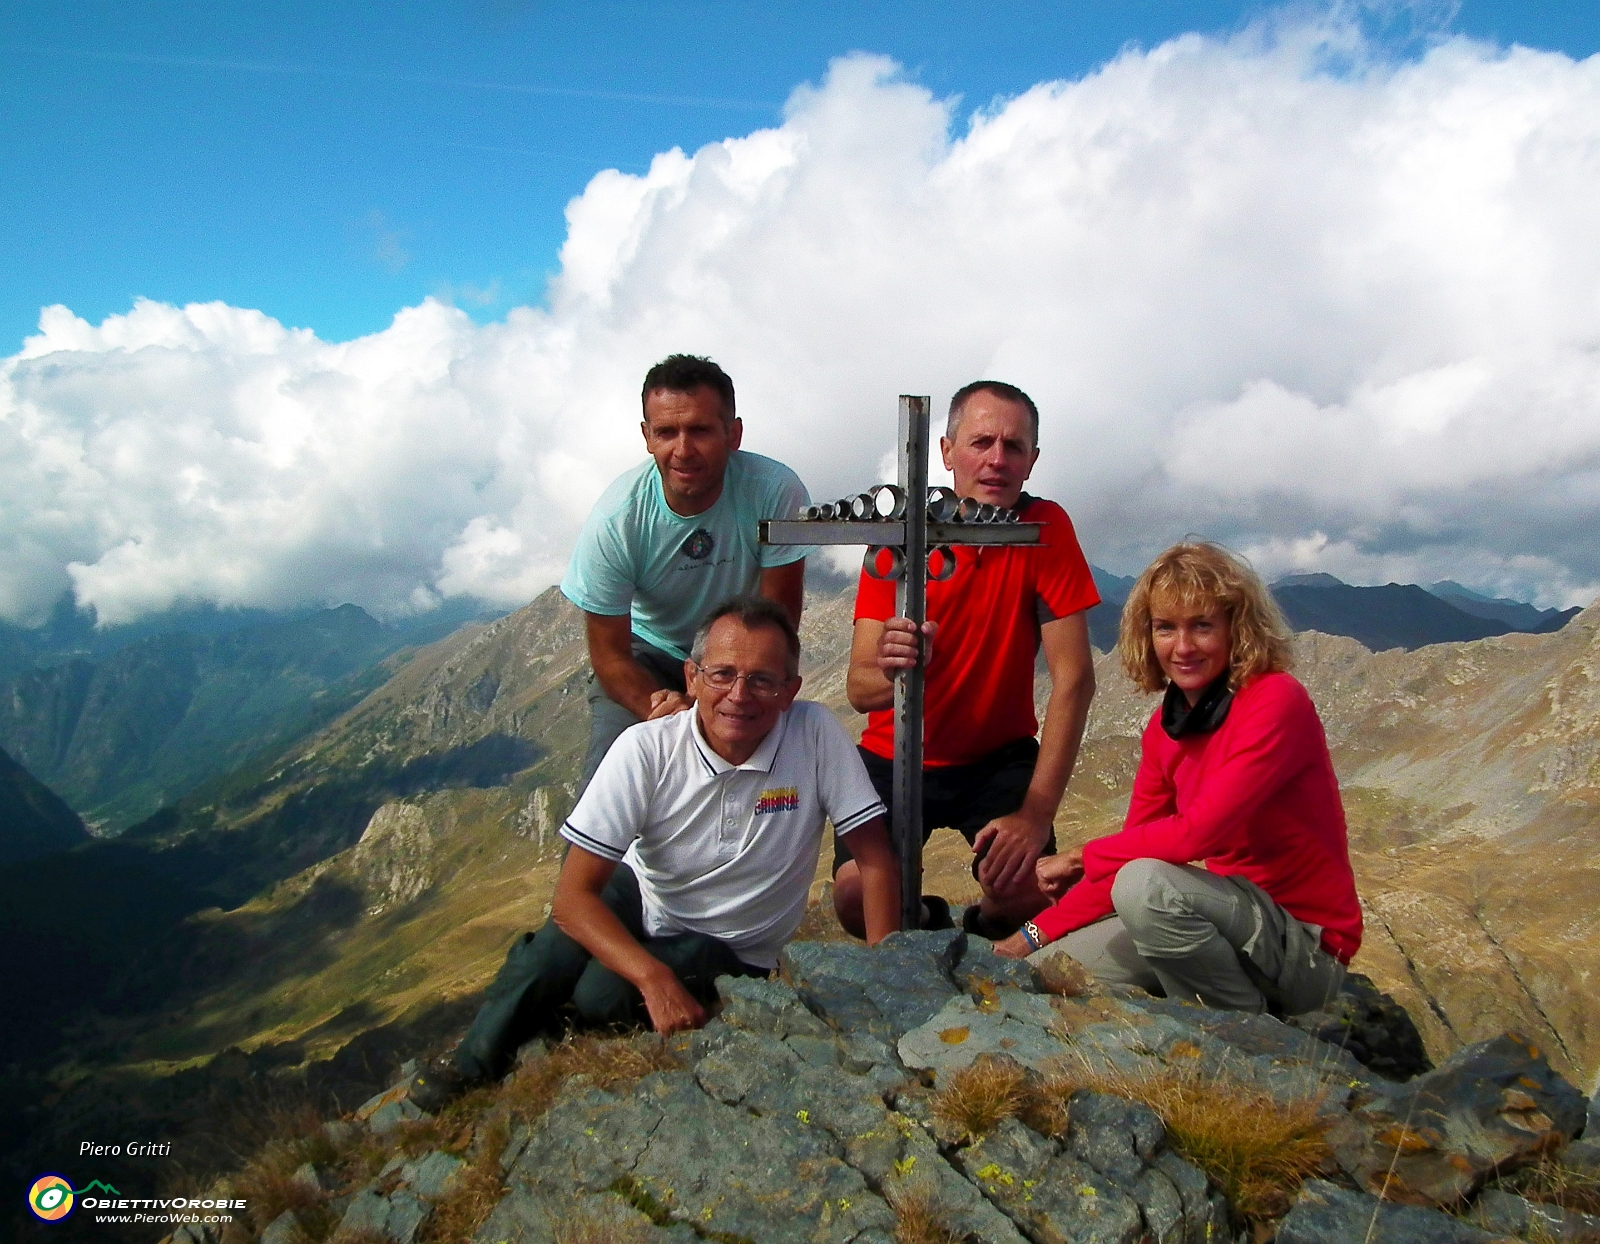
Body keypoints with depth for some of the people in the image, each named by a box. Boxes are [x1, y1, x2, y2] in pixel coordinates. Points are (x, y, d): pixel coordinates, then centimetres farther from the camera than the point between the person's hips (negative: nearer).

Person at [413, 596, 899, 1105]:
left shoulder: (816, 734, -23)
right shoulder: (647, 749, -23)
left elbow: (874, 856, -16)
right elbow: (572, 896, -24)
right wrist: (655, 979, -37)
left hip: (735, 953, 0)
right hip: (640, 902, 1)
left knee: (600, 994, -28)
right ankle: (471, 1071, -2)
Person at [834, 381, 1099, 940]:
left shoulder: (1046, 528, -14)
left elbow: (1073, 678, -17)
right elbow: (858, 689, -19)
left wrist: (1037, 813, -24)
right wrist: (889, 671, -45)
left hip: (999, 757, 0)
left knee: (1026, 889, -23)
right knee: (856, 896, -18)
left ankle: (984, 935, 14)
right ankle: (926, 924, 18)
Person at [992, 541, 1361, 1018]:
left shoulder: (1276, 701, -17)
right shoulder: (1165, 726, 4)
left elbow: (1199, 831, -26)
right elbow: (1133, 854, 5)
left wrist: (1083, 858, -14)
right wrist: (1038, 933, -4)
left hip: (1308, 951, -6)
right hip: (1235, 918, 7)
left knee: (1146, 885, -32)